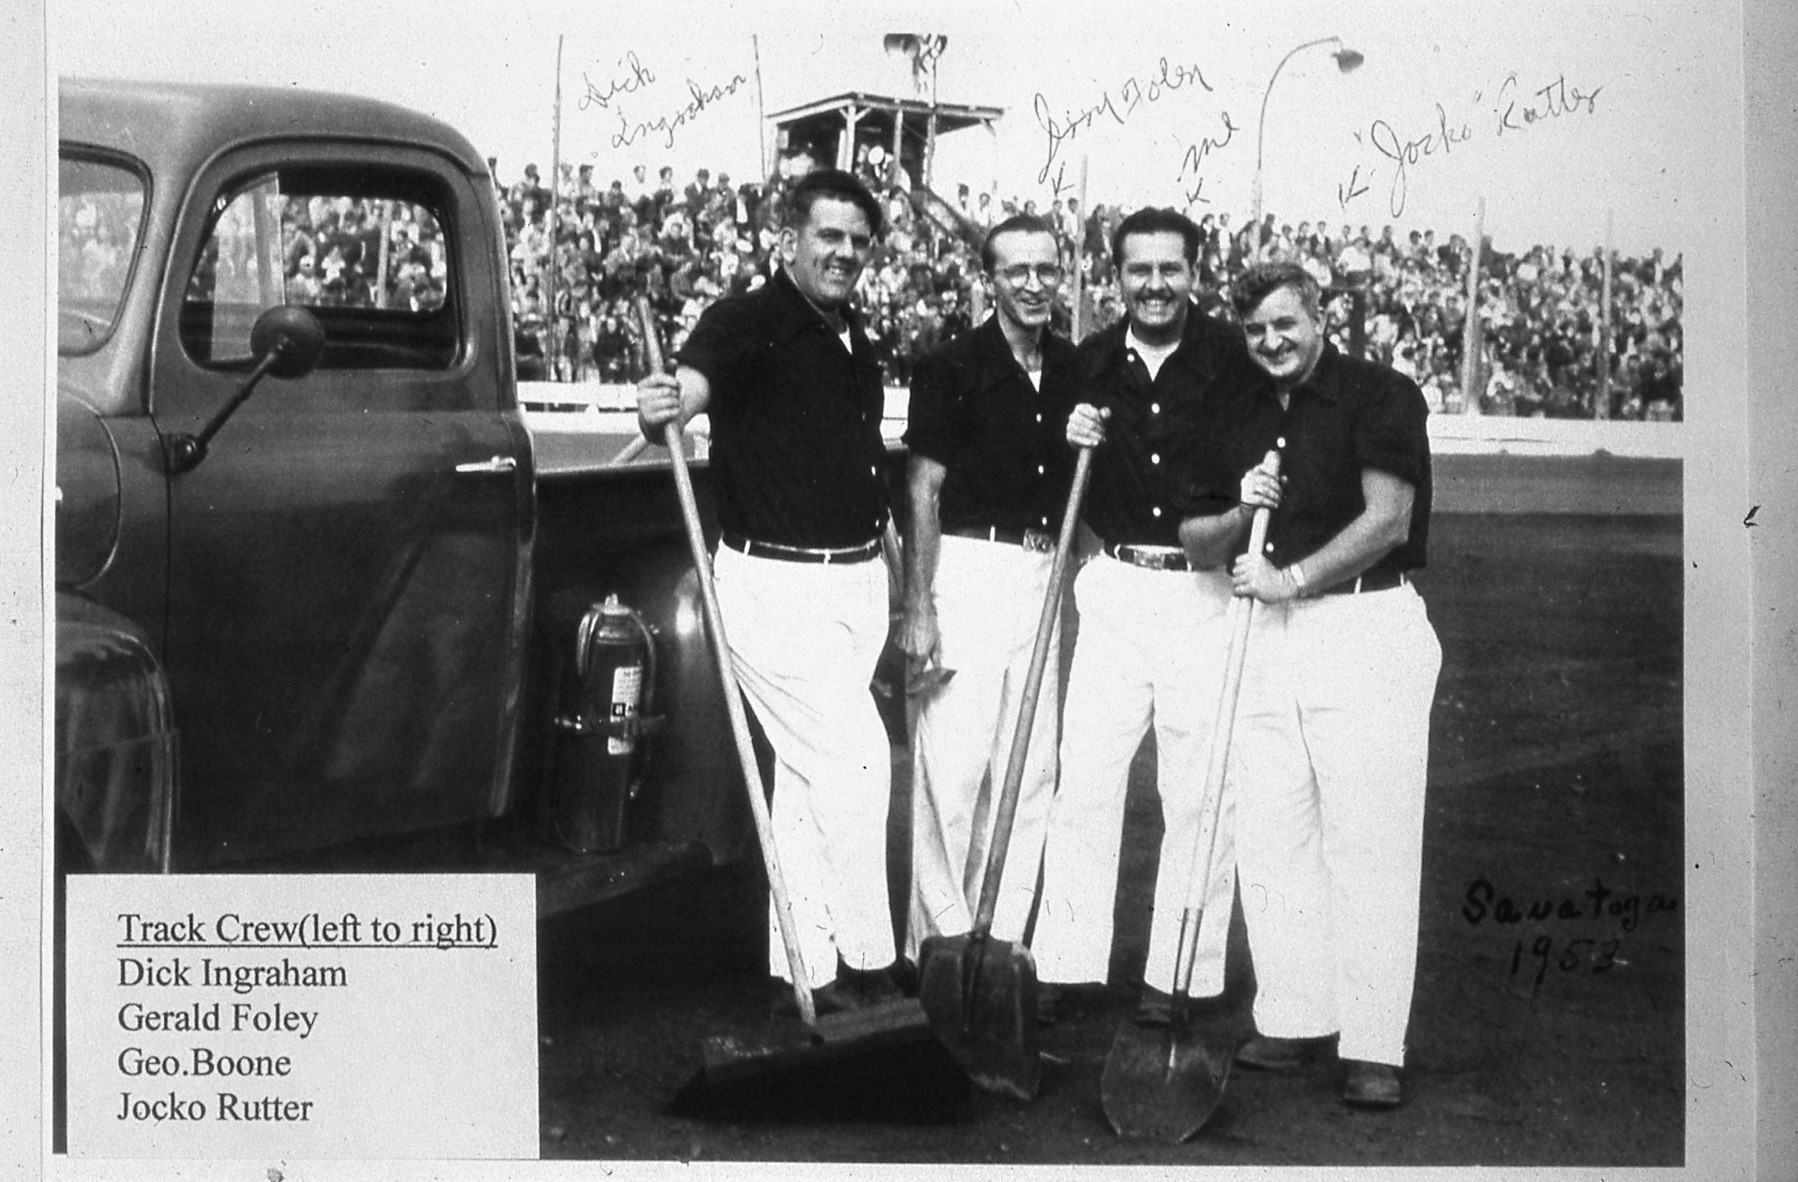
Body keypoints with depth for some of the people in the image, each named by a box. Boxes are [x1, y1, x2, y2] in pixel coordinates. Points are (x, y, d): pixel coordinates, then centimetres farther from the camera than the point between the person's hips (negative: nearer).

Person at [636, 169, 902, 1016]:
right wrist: (669, 403, -55)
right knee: (855, 764, -9)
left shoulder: (852, 341, 14)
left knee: (809, 775, 12)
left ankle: (804, 971, 20)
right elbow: (699, 375, -32)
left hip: (854, 582, 8)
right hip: (777, 584, -8)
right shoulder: (750, 321, -10)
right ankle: (867, 965, 4)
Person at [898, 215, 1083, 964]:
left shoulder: (1073, 371, 11)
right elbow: (923, 492, -7)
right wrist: (918, 608, -11)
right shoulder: (952, 367, -6)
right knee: (953, 762, -7)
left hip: (1044, 577, 6)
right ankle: (942, 935, 4)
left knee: (1031, 770, 7)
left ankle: (1003, 937, 15)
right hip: (967, 570, -6)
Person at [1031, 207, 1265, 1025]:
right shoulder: (1091, 365, 6)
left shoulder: (1236, 361, -4)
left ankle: (1181, 974, 13)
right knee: (1084, 779, 3)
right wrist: (1071, 444, -6)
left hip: (1207, 596, -3)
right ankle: (1067, 962, 13)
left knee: (1199, 793, 2)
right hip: (1114, 587, 3)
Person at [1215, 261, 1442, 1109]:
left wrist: (1292, 578, -13)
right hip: (1271, 633, 7)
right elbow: (1226, 542, 19)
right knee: (1270, 838, 5)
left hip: (1366, 627, -6)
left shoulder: (1381, 396, -4)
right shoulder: (1251, 415, 16)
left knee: (1369, 841, -7)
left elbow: (1386, 521, -12)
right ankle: (1292, 1020, 15)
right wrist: (1243, 509, -2)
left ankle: (1373, 1048, -5)